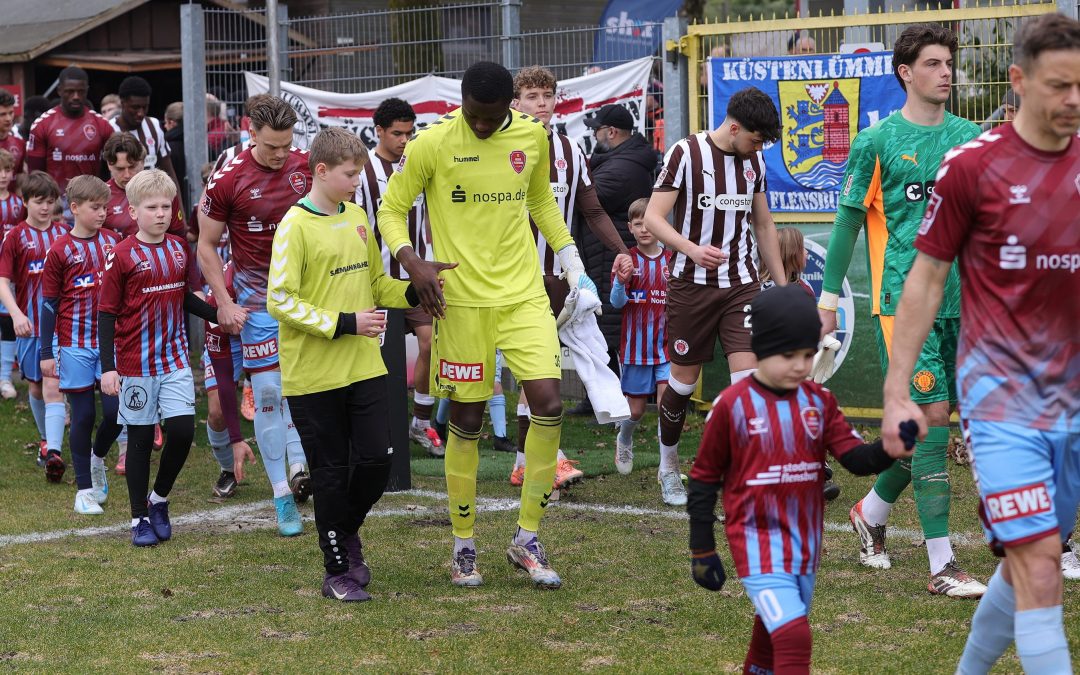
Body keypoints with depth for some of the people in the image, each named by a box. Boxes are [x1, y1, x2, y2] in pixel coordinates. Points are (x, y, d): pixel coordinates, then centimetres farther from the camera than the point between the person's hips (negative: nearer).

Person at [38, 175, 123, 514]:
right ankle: (85, 489, 13)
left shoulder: (114, 242, 4)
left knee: (116, 411, -3)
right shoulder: (60, 251, -4)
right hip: (75, 345, -2)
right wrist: (46, 352, -3)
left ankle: (97, 457, 28)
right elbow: (49, 303, -1)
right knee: (83, 415, 2)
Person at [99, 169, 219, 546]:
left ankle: (159, 499, 17)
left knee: (183, 429, -6)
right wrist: (107, 368, -13)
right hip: (136, 365, -4)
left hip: (175, 359, 4)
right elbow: (106, 314, -8)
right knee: (141, 438, 3)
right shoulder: (122, 256, -10)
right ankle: (140, 518, 15)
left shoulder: (179, 249, 6)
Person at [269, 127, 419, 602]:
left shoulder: (357, 218, 10)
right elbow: (281, 301, -16)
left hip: (364, 366, 6)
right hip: (314, 373, -6)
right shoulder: (296, 225, -12)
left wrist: (413, 291, 0)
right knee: (332, 471, 2)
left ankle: (347, 531, 30)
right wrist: (344, 324, -20)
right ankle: (337, 572, 15)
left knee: (377, 460, 2)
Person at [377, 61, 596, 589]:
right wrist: (412, 262, -16)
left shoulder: (533, 136, 4)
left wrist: (572, 264, 15)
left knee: (548, 405, -10)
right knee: (466, 421, 2)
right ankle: (463, 546, 18)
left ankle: (527, 539, 4)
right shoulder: (432, 144, -7)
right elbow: (391, 209, 1)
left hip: (525, 295, 3)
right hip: (462, 301, -3)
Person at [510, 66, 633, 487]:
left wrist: (620, 250, 0)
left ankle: (525, 463, 14)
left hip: (556, 274, 5)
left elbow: (592, 210, 14)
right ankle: (551, 458, -17)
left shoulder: (570, 152, 11)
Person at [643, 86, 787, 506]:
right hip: (691, 285, -4)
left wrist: (782, 286, 19)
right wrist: (693, 249, -31)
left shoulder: (753, 161, 9)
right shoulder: (686, 153, -8)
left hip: (741, 285, 4)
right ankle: (669, 468, 27)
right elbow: (653, 218, -14)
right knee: (683, 380, 5)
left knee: (748, 377, -10)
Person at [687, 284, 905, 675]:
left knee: (776, 632, 21)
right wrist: (702, 550, 0)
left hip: (806, 541, 5)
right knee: (793, 636, -18)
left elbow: (856, 459, -4)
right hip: (758, 543, -5)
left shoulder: (819, 401, 2)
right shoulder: (732, 405, -10)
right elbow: (704, 478, -2)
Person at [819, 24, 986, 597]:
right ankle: (941, 565, -8)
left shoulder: (970, 137, 9)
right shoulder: (877, 141, -3)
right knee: (932, 413, -11)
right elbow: (847, 222, 1)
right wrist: (829, 296, 1)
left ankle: (872, 512, 35)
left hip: (958, 297, 5)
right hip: (902, 298, -5)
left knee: (927, 420, 10)